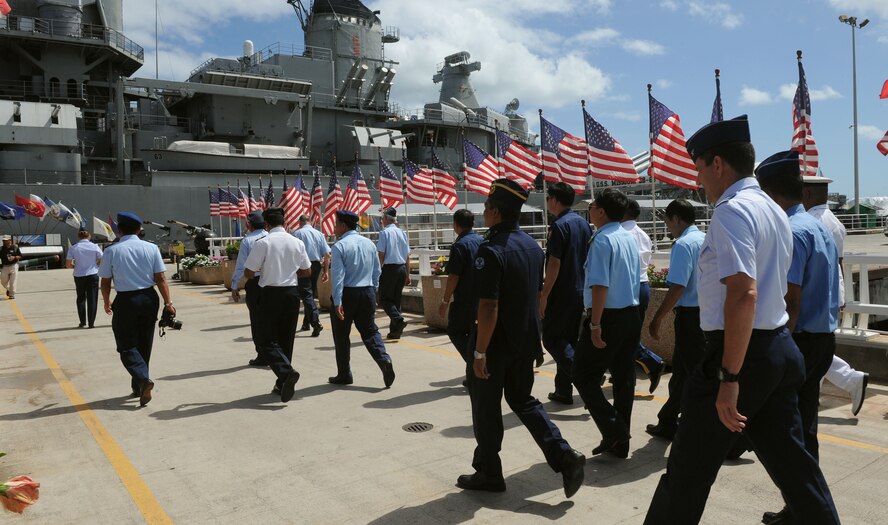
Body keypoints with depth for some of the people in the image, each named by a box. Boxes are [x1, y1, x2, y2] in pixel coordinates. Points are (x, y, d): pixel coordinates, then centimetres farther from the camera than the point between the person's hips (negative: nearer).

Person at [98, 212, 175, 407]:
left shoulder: (111, 251, -6)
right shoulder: (151, 248, -2)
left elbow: (105, 282, -1)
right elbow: (161, 278, -6)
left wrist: (107, 302, 16)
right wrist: (168, 303, -1)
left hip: (125, 300, -2)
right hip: (149, 298, 3)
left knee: (127, 346, 5)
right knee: (144, 344, 15)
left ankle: (143, 379, -18)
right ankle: (138, 387, 23)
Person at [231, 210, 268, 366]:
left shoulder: (247, 241, -6)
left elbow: (241, 266, -5)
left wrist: (234, 287, 3)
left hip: (254, 283, -3)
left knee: (257, 320, 6)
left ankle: (262, 356, 10)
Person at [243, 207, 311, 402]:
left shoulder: (263, 243, -10)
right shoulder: (297, 243, 2)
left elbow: (249, 273, -9)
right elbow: (307, 272, 9)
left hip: (270, 293, -4)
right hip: (292, 293, 4)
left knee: (268, 341, 2)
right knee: (286, 339, 14)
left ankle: (286, 372, -20)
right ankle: (282, 383, 20)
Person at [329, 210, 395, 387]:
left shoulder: (339, 246, -12)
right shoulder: (369, 243, 7)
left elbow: (338, 276, -18)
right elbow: (377, 271, 12)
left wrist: (337, 303, -19)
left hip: (346, 293, -5)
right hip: (368, 293, 5)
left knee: (341, 335, 9)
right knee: (369, 330, 13)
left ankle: (344, 375, 18)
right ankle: (384, 360, -10)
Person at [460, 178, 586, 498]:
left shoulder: (491, 250, -21)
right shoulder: (532, 246, 5)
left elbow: (489, 307, -24)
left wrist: (480, 353, -19)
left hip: (497, 345, -7)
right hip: (526, 341, 8)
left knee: (486, 408, 10)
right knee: (523, 400, 20)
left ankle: (488, 473, 23)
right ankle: (564, 457, 9)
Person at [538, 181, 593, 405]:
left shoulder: (560, 226, -15)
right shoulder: (584, 223, 10)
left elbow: (554, 264, -19)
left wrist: (544, 296, -15)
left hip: (562, 293, -8)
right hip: (580, 292, 8)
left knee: (551, 338, 1)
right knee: (569, 340, 13)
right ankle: (563, 390, 19)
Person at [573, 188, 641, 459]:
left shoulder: (602, 240, -16)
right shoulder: (630, 238, 10)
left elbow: (600, 286, -22)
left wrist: (595, 324, -20)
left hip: (608, 317, -8)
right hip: (632, 314, 8)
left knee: (584, 375, 4)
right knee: (624, 377, 12)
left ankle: (613, 430, -3)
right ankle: (620, 442, 20)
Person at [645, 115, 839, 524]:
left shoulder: (731, 211, -16)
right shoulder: (774, 211, 15)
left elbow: (743, 294, -27)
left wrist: (729, 377, -26)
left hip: (742, 353, -9)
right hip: (782, 349, 10)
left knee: (688, 470, 5)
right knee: (792, 463, 18)